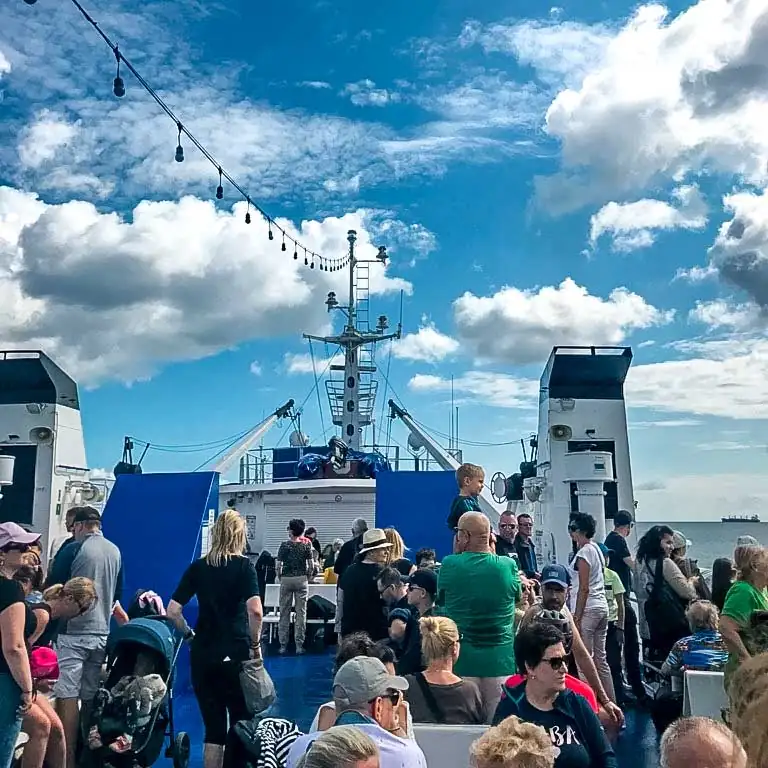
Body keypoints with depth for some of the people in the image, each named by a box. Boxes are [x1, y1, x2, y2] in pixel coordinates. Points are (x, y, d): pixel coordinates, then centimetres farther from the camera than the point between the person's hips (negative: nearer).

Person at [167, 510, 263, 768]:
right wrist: (255, 645, -6)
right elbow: (255, 610, -19)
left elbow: (172, 612, -1)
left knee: (213, 727, 11)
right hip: (236, 652, -3)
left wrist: (190, 635, 12)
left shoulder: (198, 567, 3)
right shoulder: (244, 565, -6)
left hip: (203, 653, 3)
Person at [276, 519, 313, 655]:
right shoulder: (306, 545, -1)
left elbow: (278, 566, -6)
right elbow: (310, 566, -1)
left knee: (284, 613, 6)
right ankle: (299, 645, 4)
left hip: (286, 580, -1)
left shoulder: (284, 545, -5)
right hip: (301, 580, 1)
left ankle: (283, 645, 9)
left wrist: (280, 578, 8)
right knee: (301, 613, 4)